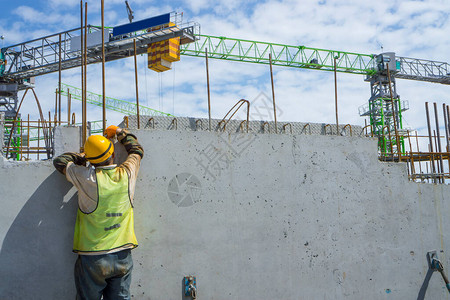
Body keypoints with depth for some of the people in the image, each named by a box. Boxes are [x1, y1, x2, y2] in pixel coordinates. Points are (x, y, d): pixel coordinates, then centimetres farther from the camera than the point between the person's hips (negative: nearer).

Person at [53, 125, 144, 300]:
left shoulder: (86, 178, -11)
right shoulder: (127, 174, -4)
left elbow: (59, 161, 7)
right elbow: (137, 151, 18)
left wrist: (82, 157, 17)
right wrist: (120, 133, 30)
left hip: (92, 258, -2)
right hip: (123, 257, 3)